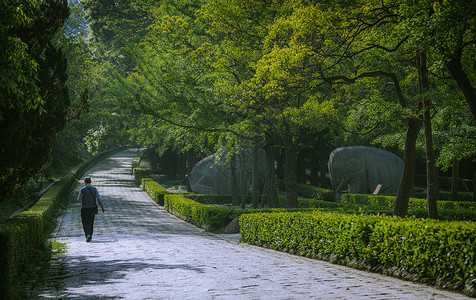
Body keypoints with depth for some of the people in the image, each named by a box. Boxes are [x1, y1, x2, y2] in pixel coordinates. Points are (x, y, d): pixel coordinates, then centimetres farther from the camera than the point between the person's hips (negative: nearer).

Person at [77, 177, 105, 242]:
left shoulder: (82, 190, -8)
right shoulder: (94, 189, -1)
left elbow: (79, 199, 0)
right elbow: (99, 198, -4)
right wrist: (102, 207, -1)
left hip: (85, 209, -3)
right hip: (93, 208, 3)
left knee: (85, 223, 3)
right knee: (91, 223, 16)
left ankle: (88, 235, -20)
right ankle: (90, 237, 20)